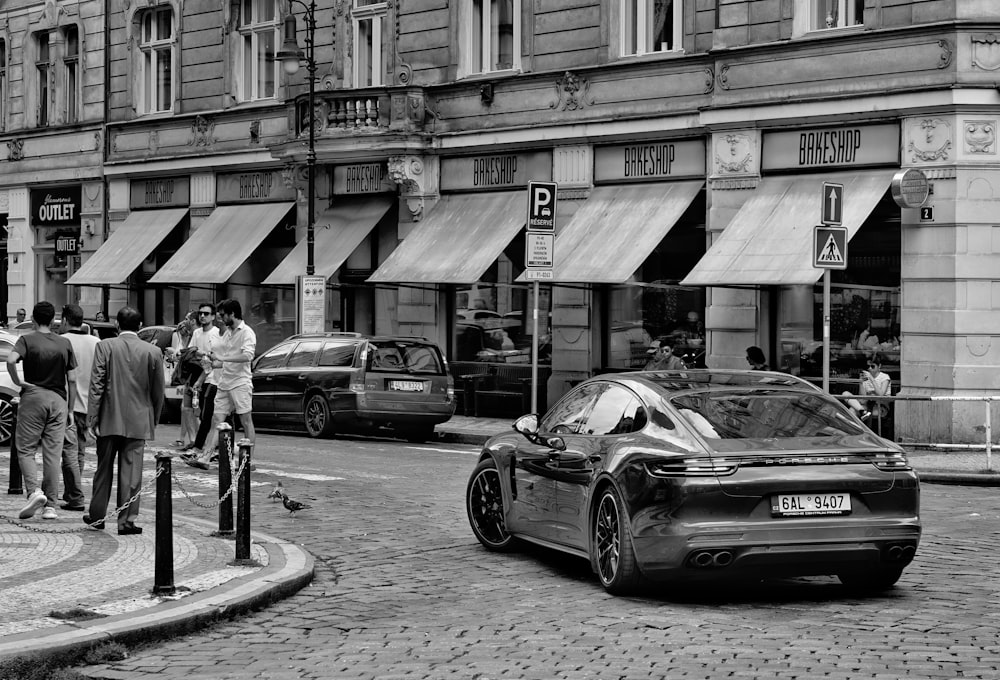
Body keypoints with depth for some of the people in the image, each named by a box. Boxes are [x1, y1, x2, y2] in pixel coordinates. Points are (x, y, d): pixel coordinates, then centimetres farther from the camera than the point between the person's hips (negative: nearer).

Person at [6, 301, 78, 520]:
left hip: (33, 397, -3)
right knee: (53, 453, 3)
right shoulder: (65, 344, 6)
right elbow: (72, 380, 5)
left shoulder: (27, 340, -3)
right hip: (58, 399, 3)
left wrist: (17, 380, -8)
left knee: (25, 449, 5)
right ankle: (50, 505, 3)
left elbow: (11, 360, -23)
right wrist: (69, 408, 12)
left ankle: (34, 491, -16)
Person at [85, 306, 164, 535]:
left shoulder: (105, 347, -6)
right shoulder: (153, 352, -3)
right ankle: (127, 520, 0)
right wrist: (154, 419, 14)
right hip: (138, 421, 0)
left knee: (104, 469, 13)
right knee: (131, 471, 2)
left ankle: (97, 515, 23)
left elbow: (96, 385, -8)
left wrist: (92, 418, -4)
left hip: (109, 420, 0)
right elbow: (158, 391, 3)